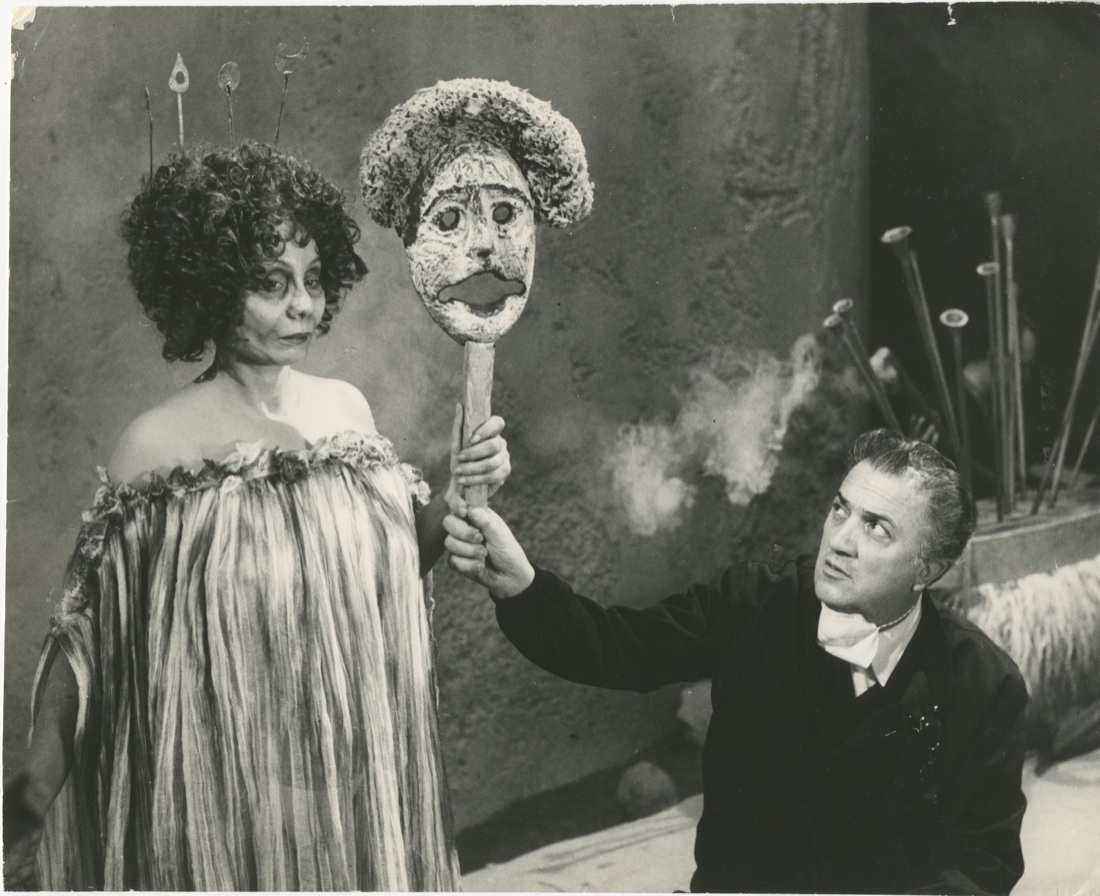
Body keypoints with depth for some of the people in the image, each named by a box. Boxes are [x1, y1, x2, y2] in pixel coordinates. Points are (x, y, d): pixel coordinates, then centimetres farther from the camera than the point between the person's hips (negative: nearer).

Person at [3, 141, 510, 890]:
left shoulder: (347, 407, -3)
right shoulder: (161, 447, -17)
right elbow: (87, 637, -12)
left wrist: (457, 498, -8)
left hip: (367, 771, 5)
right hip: (232, 794, -5)